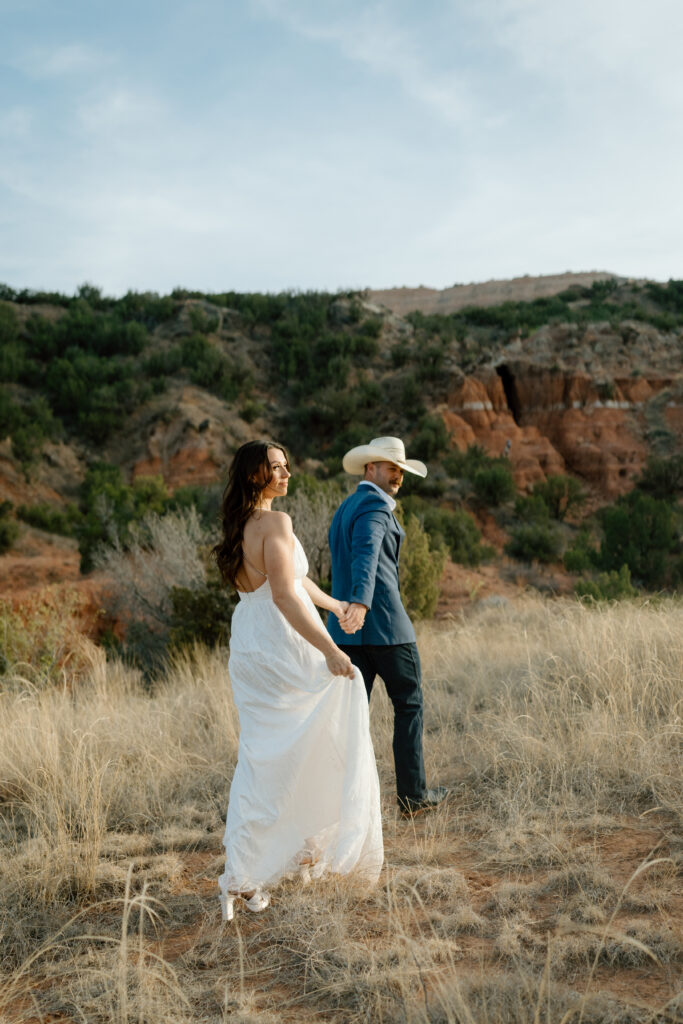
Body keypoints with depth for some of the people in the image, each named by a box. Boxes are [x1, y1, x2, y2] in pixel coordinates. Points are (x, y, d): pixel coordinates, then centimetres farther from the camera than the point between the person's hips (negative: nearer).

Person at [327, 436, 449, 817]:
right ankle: (413, 794, 13)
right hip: (384, 622, -8)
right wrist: (361, 603, -44)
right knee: (409, 705, 6)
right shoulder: (375, 506, -11)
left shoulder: (344, 509, 19)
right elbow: (365, 555, -29)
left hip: (349, 629, 8)